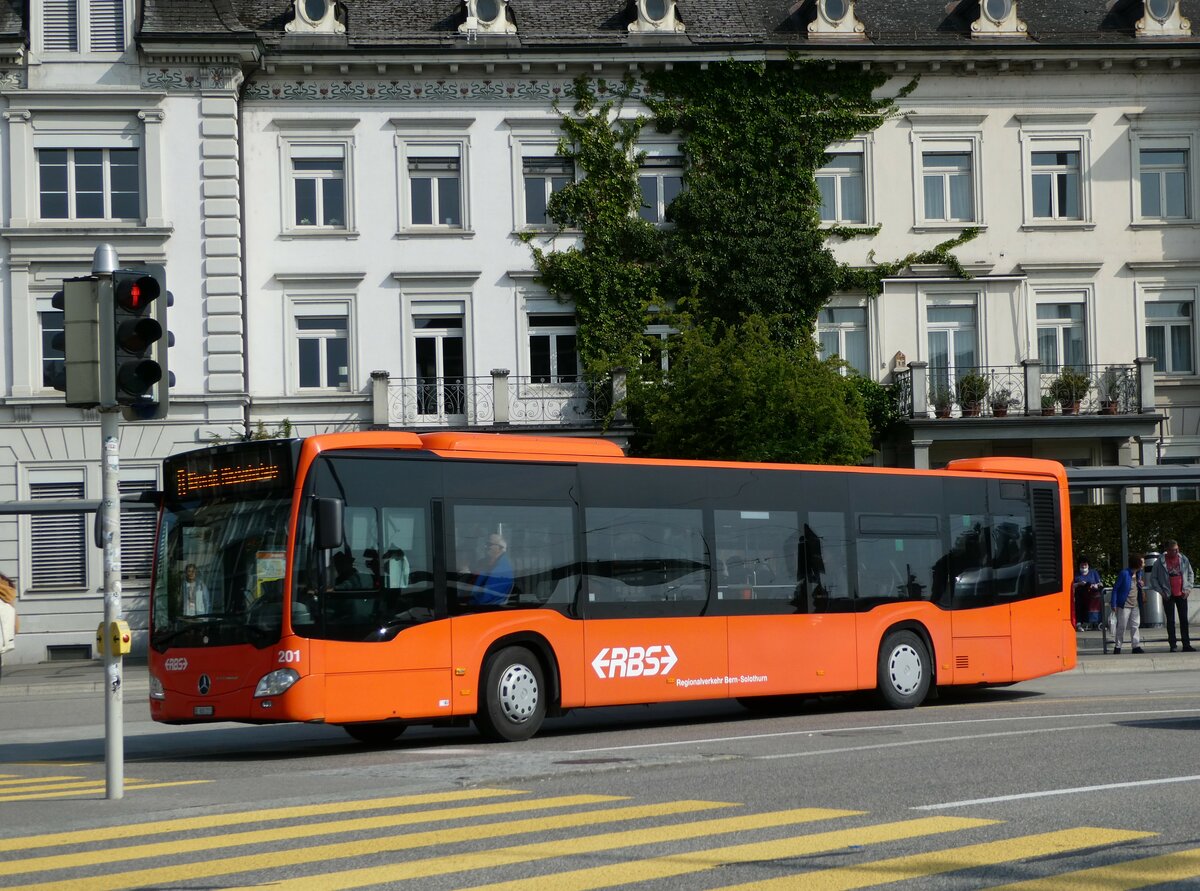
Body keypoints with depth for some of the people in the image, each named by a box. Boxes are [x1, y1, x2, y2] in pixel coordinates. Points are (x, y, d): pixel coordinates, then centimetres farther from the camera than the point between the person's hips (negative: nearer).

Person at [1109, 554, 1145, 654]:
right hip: (1124, 605, -6)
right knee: (1121, 626, 0)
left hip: (1135, 605, 6)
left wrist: (1142, 585, -4)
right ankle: (1118, 647, 8)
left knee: (1135, 626, 8)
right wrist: (1114, 604, -14)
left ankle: (1136, 646, 12)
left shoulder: (1139, 574, 6)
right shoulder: (1124, 574, -15)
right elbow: (1115, 588, -11)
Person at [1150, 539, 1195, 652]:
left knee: (1184, 620, 5)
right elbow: (1153, 578, 0)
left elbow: (1191, 574, 12)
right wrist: (1161, 592, -5)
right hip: (1169, 596, -2)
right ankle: (1172, 646, 5)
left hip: (1181, 595, 2)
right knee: (1170, 621, 1)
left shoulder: (1183, 560, 2)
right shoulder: (1160, 562, -6)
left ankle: (1186, 645, 9)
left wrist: (1188, 588, 2)